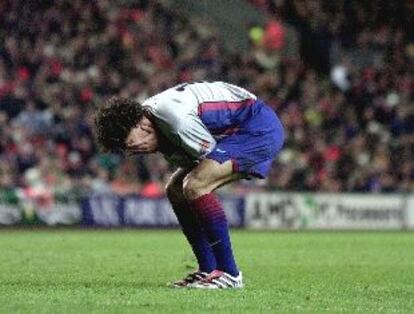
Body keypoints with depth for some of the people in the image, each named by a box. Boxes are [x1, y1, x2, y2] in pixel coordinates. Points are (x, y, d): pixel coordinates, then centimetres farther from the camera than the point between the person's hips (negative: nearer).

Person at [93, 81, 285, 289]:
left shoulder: (177, 119, -29)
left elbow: (211, 155, -19)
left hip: (260, 127, -11)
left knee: (195, 186, -24)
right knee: (175, 190, 9)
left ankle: (229, 274, -20)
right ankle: (208, 270, 11)